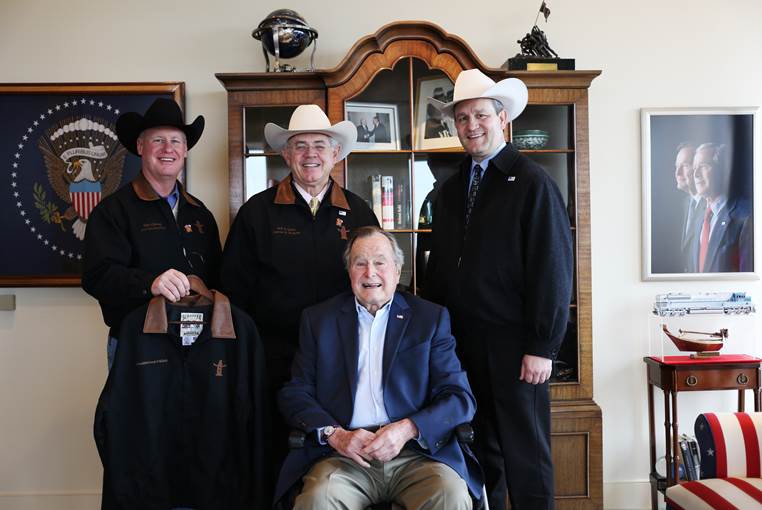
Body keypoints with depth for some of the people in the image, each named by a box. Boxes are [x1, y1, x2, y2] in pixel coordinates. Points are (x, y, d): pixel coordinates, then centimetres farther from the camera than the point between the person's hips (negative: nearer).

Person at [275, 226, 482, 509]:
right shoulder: (318, 319, 12)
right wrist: (334, 434, -11)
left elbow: (460, 396, 3)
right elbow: (295, 392, 8)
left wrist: (408, 429, -14)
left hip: (416, 454, 1)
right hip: (344, 455, 0)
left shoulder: (431, 318, 9)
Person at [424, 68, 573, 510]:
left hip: (514, 347, -5)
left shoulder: (533, 183, -6)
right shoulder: (451, 190, 13)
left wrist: (542, 347, -15)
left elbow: (553, 269, -11)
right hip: (461, 343, 6)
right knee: (481, 452, 15)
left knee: (526, 457, 5)